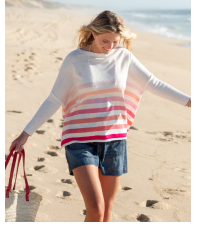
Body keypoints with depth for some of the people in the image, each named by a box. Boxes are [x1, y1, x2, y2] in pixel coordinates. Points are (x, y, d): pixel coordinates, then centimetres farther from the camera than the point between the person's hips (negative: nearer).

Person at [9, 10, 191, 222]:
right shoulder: (74, 59, -6)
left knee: (107, 210, 11)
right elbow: (54, 100, -2)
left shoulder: (124, 57, 2)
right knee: (95, 209, -15)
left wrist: (189, 101, 0)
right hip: (81, 141, -3)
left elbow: (154, 84, 5)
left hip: (114, 140, 3)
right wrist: (26, 133, -4)